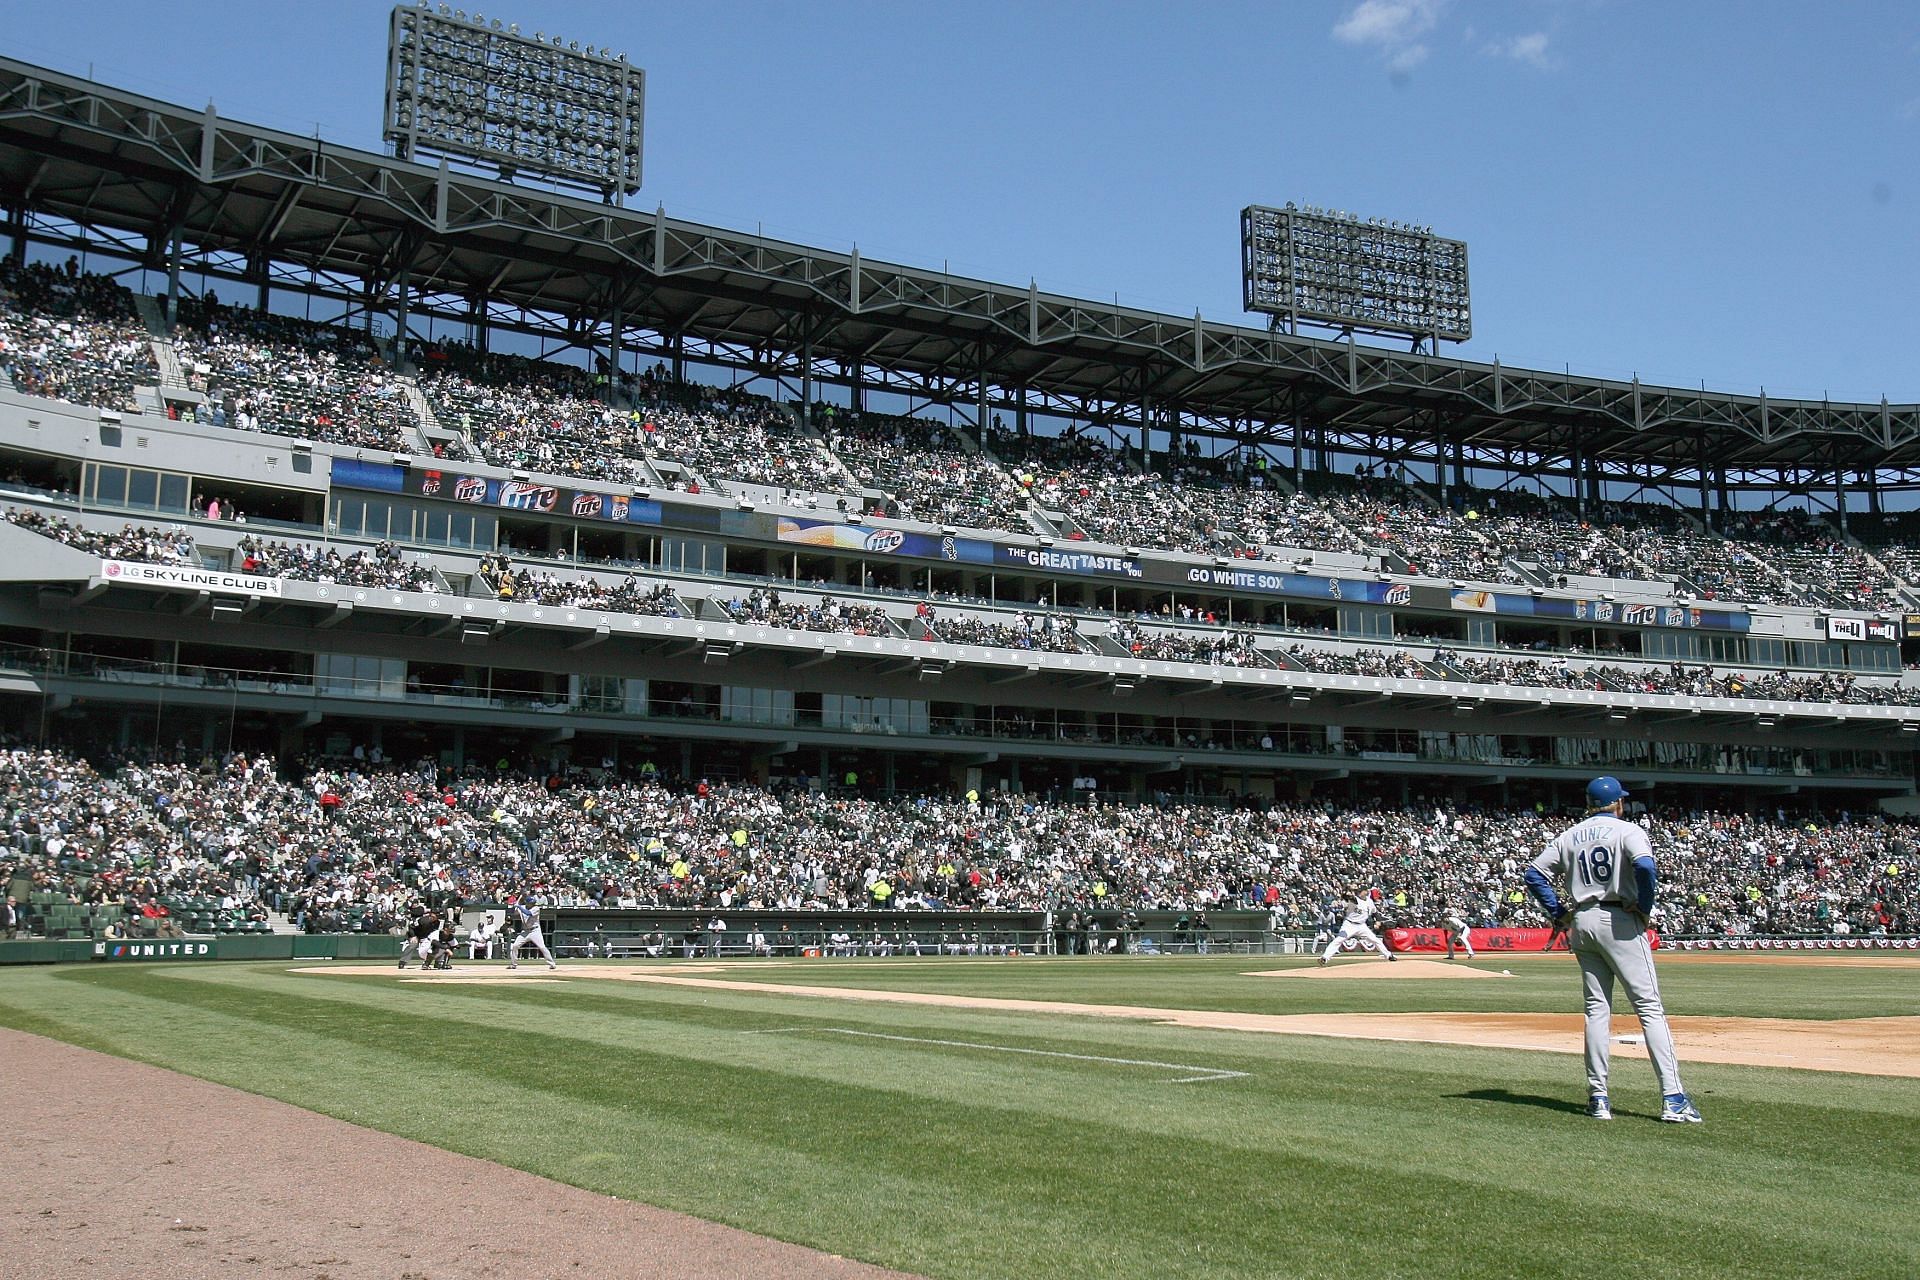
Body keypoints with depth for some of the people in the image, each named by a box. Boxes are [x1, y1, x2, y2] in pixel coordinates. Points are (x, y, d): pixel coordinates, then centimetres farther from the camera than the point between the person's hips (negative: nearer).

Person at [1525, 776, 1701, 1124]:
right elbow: (1644, 866, -22)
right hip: (1620, 921, -5)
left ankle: (1598, 1097, 6)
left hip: (1581, 922, 5)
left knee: (1596, 1008, 9)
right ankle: (1672, 1098, -11)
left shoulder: (1569, 836, 13)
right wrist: (1644, 907, -10)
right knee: (1649, 1006, -5)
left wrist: (1559, 913, 10)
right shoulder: (1627, 830, -3)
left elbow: (1534, 875, 9)